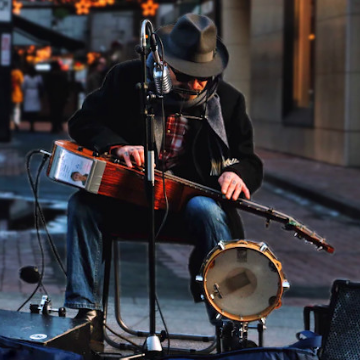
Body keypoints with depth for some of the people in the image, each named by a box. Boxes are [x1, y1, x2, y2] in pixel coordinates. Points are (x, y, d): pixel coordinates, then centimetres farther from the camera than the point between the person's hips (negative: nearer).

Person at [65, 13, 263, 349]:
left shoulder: (228, 100, -1)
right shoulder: (128, 78, -1)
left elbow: (250, 163, 4)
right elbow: (83, 121, 1)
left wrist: (236, 173, -22)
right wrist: (118, 147, -19)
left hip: (189, 199, -1)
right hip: (127, 197, 1)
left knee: (207, 211, -35)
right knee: (83, 203, -27)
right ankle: (86, 310, -23)